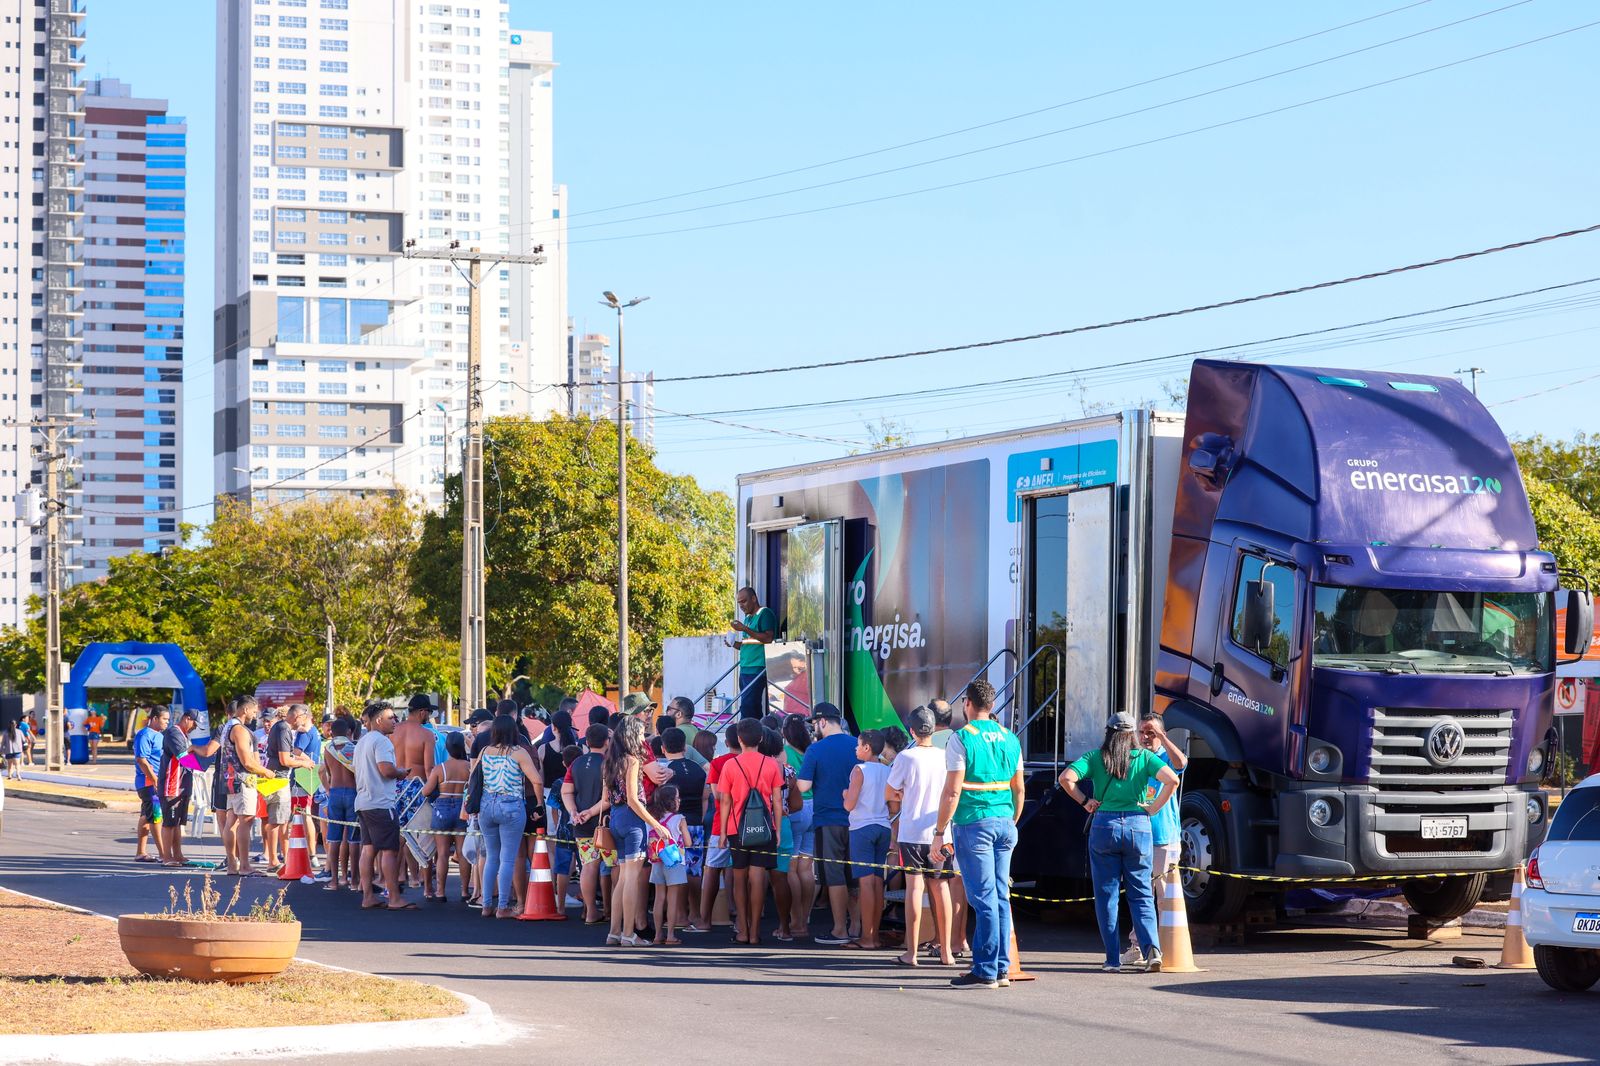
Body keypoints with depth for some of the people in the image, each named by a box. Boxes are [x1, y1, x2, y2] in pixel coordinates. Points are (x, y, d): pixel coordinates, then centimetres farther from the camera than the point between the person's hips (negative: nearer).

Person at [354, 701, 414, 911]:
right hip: (380, 803, -10)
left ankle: (368, 897, 9)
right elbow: (386, 769, -23)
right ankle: (394, 898, -8)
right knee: (389, 850, -7)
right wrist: (401, 772, -2)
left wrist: (396, 771, 21)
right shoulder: (381, 741, -12)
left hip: (363, 803, 10)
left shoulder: (362, 742, 19)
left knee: (368, 848, 10)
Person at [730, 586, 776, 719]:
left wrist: (745, 629, -18)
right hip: (745, 669, 9)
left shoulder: (765, 613, -4)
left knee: (747, 707, -15)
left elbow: (768, 638, -16)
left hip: (757, 669, -9)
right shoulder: (748, 617, 22)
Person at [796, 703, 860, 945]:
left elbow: (803, 786, -13)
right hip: (856, 819, 5)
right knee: (854, 875, 12)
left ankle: (840, 930, -1)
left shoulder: (816, 750, -10)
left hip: (827, 820, -5)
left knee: (834, 876, -1)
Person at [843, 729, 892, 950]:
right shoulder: (888, 772, 9)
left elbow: (849, 805, -12)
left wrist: (845, 793, 7)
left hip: (862, 828, -6)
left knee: (866, 881, -7)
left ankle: (867, 937, -8)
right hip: (883, 828, 6)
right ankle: (874, 935, 10)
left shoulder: (860, 770, -9)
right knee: (878, 881, 8)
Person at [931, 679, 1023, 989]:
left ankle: (986, 972, -6)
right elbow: (1018, 788, 16)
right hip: (1004, 823, 6)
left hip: (973, 824, -6)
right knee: (1002, 897, 9)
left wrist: (940, 832, -7)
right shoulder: (1010, 738, 12)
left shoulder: (962, 739, -7)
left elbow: (953, 791, -11)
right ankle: (1002, 969, 12)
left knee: (984, 898, -6)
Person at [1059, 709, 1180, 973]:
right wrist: (1154, 807, 0)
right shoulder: (1144, 757, 3)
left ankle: (1112, 959, 4)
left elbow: (1066, 778, -11)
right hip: (1138, 826, 1)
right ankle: (1151, 947, -13)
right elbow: (1171, 779, -10)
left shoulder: (1094, 758, 2)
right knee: (1141, 894, 8)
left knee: (1106, 896, 7)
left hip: (1104, 826, -1)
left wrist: (1084, 801, 2)